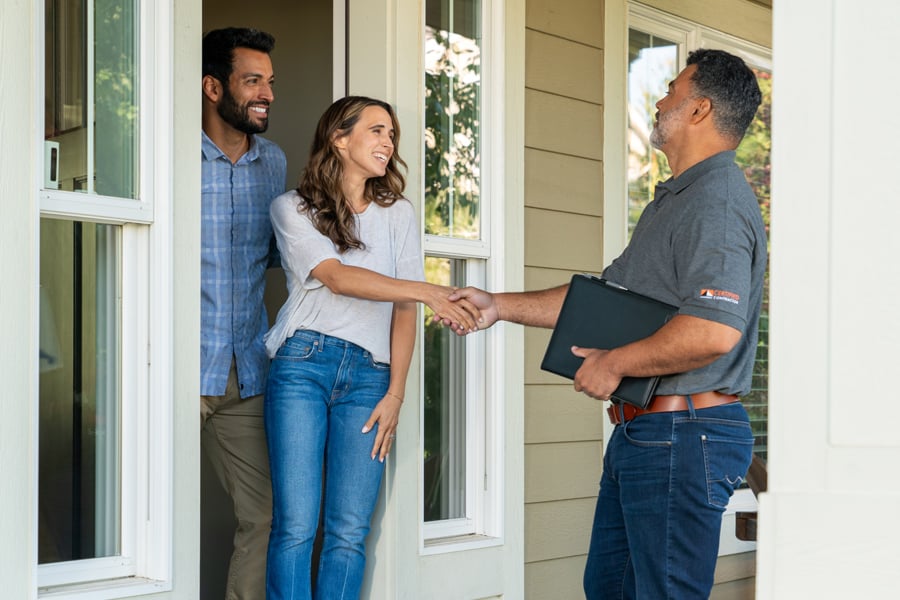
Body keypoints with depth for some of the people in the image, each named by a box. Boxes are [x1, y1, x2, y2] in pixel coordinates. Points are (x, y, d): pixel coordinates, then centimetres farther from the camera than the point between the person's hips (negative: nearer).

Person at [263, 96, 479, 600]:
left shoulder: (399, 214, 16)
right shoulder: (293, 208, 7)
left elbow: (404, 312, 10)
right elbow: (337, 278, -8)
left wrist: (396, 394, 0)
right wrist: (427, 292, -19)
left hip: (368, 375, 3)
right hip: (303, 365, -2)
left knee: (350, 533, -4)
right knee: (297, 525, -8)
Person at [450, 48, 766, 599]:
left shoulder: (716, 203, -17)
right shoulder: (673, 202, 21)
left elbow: (714, 332, -30)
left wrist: (614, 363, -17)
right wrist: (500, 306, 20)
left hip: (683, 438, -11)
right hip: (641, 432, 11)